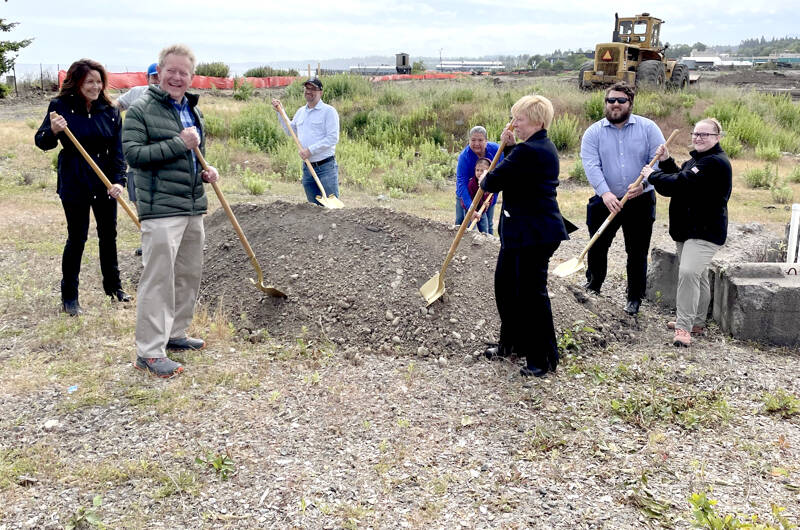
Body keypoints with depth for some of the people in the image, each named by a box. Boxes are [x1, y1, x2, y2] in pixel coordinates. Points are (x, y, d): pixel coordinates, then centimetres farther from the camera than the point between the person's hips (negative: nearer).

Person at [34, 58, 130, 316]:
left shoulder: (110, 111, 0)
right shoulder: (60, 106, -7)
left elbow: (118, 149, -1)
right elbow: (41, 143, -5)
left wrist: (119, 180, -13)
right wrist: (53, 131, -27)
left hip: (105, 181, 3)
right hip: (74, 182, -3)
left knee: (108, 234, 13)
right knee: (77, 237, 1)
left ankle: (113, 285, 31)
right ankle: (69, 296, 13)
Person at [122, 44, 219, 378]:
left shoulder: (193, 111, 17)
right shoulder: (141, 109, -6)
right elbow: (133, 153, -17)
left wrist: (206, 172, 9)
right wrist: (179, 143, -19)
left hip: (193, 206, 8)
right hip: (160, 209, -8)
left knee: (190, 274, 14)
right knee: (158, 278, -8)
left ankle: (174, 334, 29)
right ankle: (149, 352, -2)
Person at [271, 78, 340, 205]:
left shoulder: (328, 111, -6)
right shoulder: (300, 111, 16)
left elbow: (333, 138, -15)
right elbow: (290, 130, 31)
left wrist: (310, 150, -16)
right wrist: (280, 112, 22)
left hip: (326, 167, -7)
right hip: (307, 167, 7)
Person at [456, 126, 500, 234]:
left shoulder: (496, 150, -21)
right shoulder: (464, 156, -29)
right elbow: (461, 183, -35)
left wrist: (492, 199, -16)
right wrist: (470, 208, -45)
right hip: (466, 193, -2)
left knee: (488, 225, 8)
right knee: (460, 224, -2)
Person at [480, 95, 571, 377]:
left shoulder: (529, 151, -22)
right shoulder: (544, 147, 12)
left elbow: (494, 181, -20)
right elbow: (517, 171, 21)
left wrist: (484, 180, 4)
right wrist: (510, 146, 8)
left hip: (535, 234, -11)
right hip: (521, 232, 11)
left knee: (531, 292, -3)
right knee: (505, 282, 19)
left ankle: (544, 359, 9)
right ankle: (512, 342, 34)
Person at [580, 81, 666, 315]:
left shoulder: (648, 128, 0)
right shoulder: (593, 132, -1)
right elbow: (591, 165, -12)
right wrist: (605, 193, -25)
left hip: (640, 202, 0)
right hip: (606, 201, 1)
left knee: (637, 253, 7)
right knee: (597, 246, 10)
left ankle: (635, 298, 21)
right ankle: (593, 285, 34)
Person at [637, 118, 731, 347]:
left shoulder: (715, 162, -18)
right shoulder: (696, 159, 17)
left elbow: (681, 184, -23)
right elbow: (679, 178, 17)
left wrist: (653, 175, -10)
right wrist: (666, 162, 4)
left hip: (706, 231, -11)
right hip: (686, 229, 11)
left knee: (688, 272, -22)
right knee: (697, 276, 19)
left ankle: (683, 327, -19)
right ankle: (696, 322, 32)